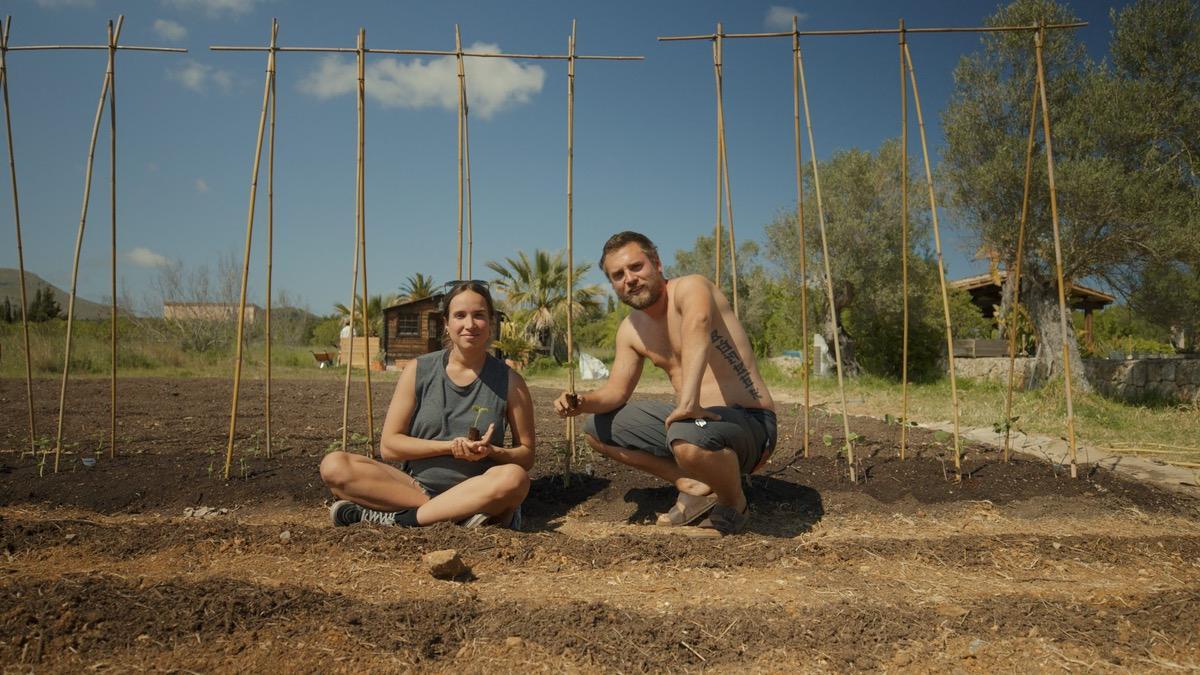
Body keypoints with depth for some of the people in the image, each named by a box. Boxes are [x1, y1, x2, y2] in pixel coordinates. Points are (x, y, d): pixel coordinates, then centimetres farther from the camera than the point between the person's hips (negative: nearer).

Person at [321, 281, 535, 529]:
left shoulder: (510, 382, 1)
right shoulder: (419, 371, 3)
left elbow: (526, 454, 6)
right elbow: (388, 446, -1)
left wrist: (491, 452, -16)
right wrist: (450, 446, -14)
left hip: (475, 492, -1)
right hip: (415, 485, 1)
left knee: (514, 478, -35)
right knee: (334, 465, -19)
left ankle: (394, 519, -24)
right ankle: (455, 516, -25)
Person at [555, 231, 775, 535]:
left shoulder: (691, 287, -17)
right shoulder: (630, 329, 7)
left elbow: (697, 323, -40)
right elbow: (616, 390, 11)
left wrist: (688, 399, -53)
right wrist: (583, 402, -11)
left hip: (750, 422, -8)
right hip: (693, 419, 8)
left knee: (688, 440, -41)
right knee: (598, 429, 8)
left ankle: (734, 503, -6)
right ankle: (695, 486, 6)